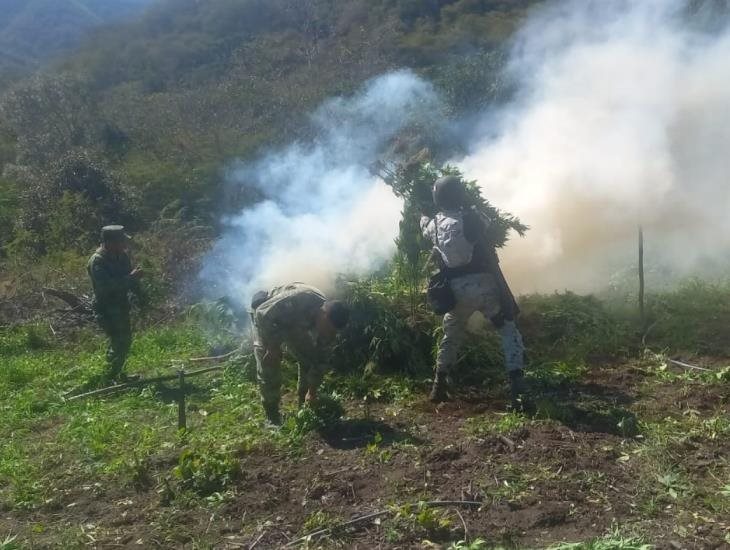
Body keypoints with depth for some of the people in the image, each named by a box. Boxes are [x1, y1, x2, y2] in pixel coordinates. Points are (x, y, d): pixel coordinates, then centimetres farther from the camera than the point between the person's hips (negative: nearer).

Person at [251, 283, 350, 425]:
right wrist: (273, 347, -28)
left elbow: (321, 358, -12)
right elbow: (263, 314, -34)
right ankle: (273, 419, -1)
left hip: (295, 325, 6)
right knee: (268, 367, -13)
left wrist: (312, 391, -12)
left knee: (308, 360, 0)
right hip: (267, 322, -5)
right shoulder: (297, 300, -44)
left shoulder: (329, 323, -22)